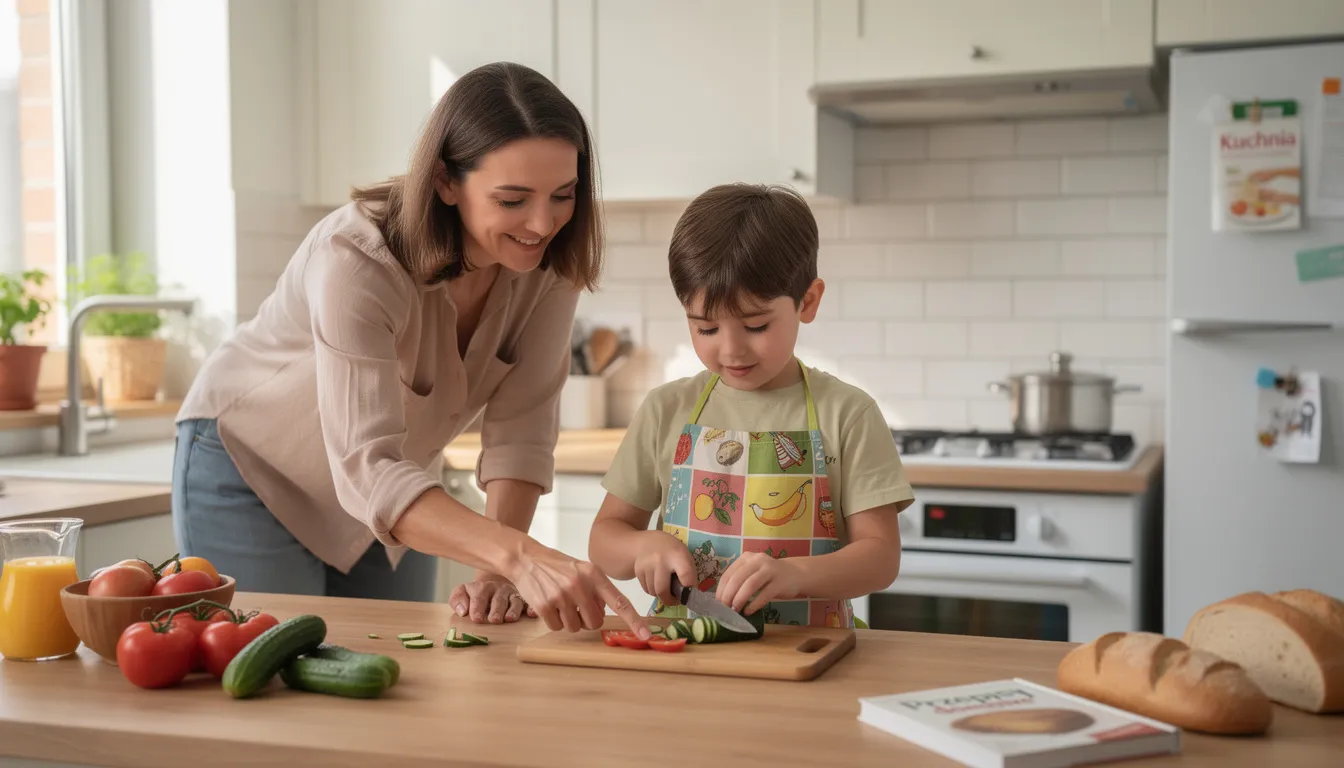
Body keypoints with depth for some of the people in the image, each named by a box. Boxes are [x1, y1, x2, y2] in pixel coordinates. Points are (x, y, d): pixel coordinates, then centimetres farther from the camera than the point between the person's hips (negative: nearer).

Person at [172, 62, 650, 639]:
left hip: (396, 476, 5)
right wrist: (520, 556, -57)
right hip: (251, 468, -5)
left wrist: (496, 572, -30)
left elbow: (519, 430, -17)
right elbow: (366, 471, -44)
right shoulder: (356, 260, -35)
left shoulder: (550, 261, -19)